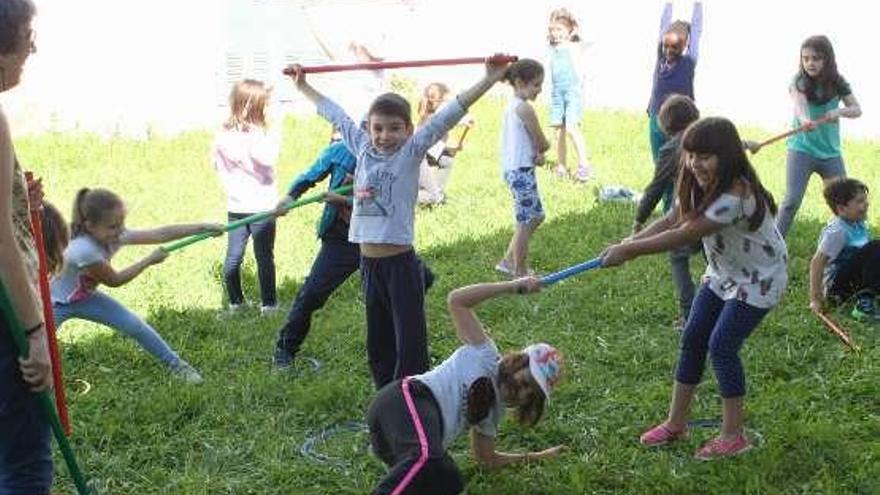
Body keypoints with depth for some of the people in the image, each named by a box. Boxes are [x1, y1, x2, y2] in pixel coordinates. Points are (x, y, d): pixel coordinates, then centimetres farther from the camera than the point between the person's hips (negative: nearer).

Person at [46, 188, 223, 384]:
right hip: (56, 303, -6)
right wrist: (149, 260, -17)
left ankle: (175, 364, 13)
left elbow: (160, 234, -19)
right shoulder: (84, 251, -39)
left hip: (85, 297, 6)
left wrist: (204, 227, -24)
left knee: (136, 326, 1)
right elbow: (114, 280, -23)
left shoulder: (115, 234, -18)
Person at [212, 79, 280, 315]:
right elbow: (267, 158, -33)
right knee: (264, 257, 4)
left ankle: (235, 302, 18)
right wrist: (275, 138, -20)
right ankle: (268, 303, 11)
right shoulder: (256, 135, -18)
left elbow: (216, 163, 14)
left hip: (235, 206, 6)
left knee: (233, 256, 12)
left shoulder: (223, 134, 3)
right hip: (261, 206, -6)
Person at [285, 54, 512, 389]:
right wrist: (302, 85, 32)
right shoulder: (363, 149, 8)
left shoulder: (412, 152, -4)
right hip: (369, 263, 6)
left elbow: (448, 116, -14)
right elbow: (334, 113, 20)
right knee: (378, 343, 15)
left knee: (410, 345, -4)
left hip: (401, 263, -5)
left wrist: (489, 80, -22)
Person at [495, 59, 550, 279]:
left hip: (512, 169, 10)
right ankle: (520, 273, 10)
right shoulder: (525, 108, -18)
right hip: (522, 171, -10)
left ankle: (508, 261, 25)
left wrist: (537, 153, -5)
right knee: (525, 223, 1)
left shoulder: (511, 106, 12)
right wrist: (540, 151, 7)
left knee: (536, 216, 20)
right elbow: (543, 143, -14)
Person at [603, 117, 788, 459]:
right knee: (692, 339, 6)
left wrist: (629, 250, -29)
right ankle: (676, 424, 17)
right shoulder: (702, 187, -6)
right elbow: (670, 221, -8)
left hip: (758, 280, -9)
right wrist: (629, 243, -23)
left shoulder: (735, 196, -34)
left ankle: (733, 436, 1)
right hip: (723, 274, 9)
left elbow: (682, 236, -33)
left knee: (722, 345, -12)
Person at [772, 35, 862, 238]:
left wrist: (839, 111, -28)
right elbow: (799, 102, -29)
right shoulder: (799, 81, -9)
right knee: (792, 200, -11)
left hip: (831, 152, 3)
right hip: (801, 149, -3)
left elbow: (857, 109, -6)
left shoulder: (838, 83, -1)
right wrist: (804, 120, -52)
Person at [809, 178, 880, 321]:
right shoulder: (837, 231, -21)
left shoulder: (859, 224, 3)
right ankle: (864, 302, -25)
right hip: (836, 283, -9)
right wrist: (816, 299, -22)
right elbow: (817, 263, -24)